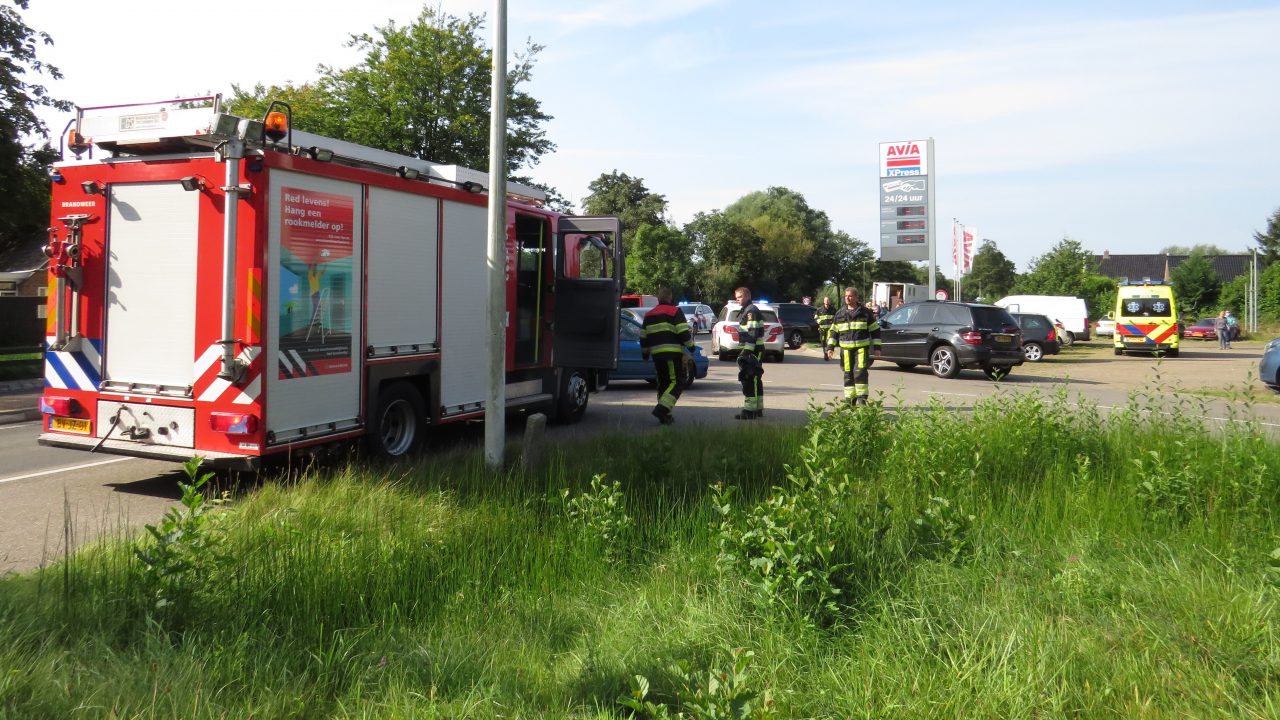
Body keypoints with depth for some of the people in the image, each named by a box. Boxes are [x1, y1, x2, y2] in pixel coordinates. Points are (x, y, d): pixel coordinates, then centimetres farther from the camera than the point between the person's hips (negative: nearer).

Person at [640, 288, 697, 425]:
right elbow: (684, 332, -10)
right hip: (673, 353, -6)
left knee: (663, 383, 15)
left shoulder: (649, 315, 17)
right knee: (678, 382, -6)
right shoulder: (675, 312, -2)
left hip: (656, 354, 7)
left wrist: (645, 352, 29)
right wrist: (691, 346, 3)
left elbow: (643, 336, 19)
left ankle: (664, 415, 14)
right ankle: (662, 409, -22)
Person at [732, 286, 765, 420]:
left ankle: (750, 410, -11)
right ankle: (758, 409, 22)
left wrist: (747, 351, -25)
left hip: (753, 350, -11)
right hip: (753, 350, 11)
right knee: (754, 380, 15)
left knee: (750, 380, -11)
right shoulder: (745, 310, 21)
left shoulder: (751, 310, -12)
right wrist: (745, 351, 22)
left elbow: (752, 333, -21)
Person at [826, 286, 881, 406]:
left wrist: (876, 347, 2)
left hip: (862, 348, -3)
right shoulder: (840, 314, 12)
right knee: (848, 374, 5)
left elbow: (875, 330, 7)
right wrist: (830, 347, 6)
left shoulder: (865, 312, 4)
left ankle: (862, 398, -11)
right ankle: (850, 399, 13)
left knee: (860, 372, -15)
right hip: (846, 349, 3)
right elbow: (834, 331, 16)